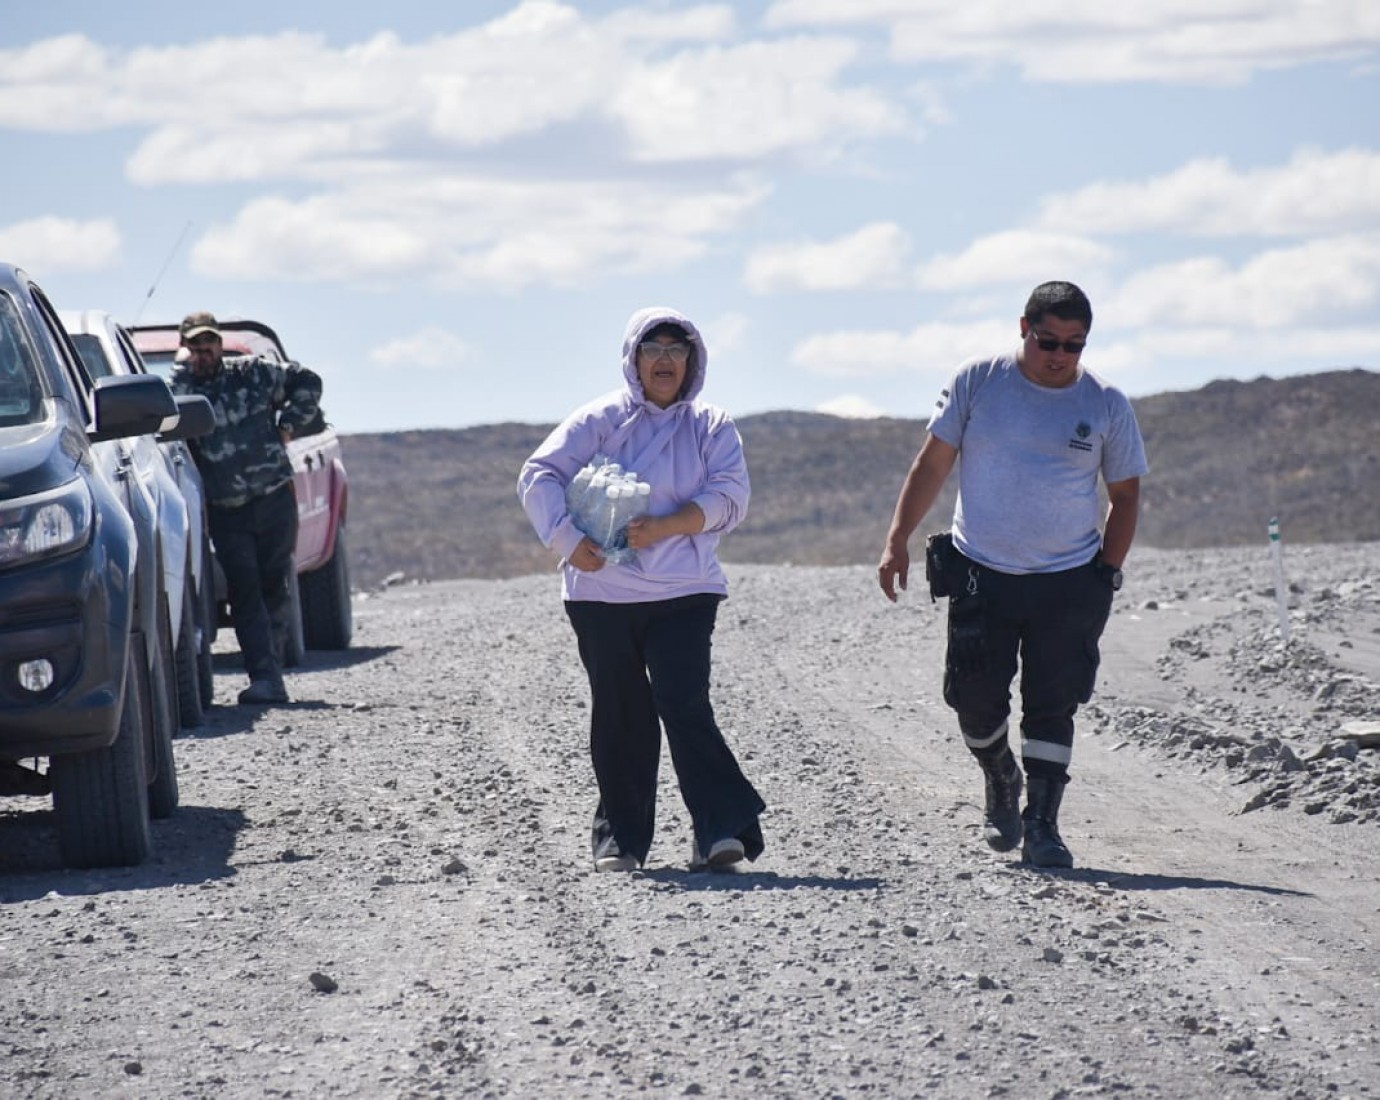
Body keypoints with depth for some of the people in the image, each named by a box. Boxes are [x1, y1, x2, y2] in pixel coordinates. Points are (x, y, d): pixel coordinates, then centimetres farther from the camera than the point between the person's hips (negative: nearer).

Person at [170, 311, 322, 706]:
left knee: (273, 587, 5)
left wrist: (288, 425, 3)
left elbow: (307, 382, 12)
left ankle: (270, 671, 14)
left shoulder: (254, 372, 4)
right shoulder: (178, 386, 4)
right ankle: (266, 677, -14)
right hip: (225, 511, 0)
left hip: (274, 499, 0)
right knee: (244, 593, -9)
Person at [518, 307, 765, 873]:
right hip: (602, 590, 1)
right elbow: (539, 475, 0)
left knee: (685, 704, -14)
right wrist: (567, 538, -16)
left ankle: (720, 831, -16)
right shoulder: (601, 419, 5)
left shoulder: (711, 427, 8)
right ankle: (620, 836, 16)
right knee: (620, 716, 5)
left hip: (682, 592, -1)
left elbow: (730, 496, -3)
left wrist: (664, 527, -17)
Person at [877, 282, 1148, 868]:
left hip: (1068, 582, 0)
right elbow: (932, 463, 5)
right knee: (975, 697, 0)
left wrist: (1106, 576, 2)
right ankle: (1001, 783, 28)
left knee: (1052, 705, -4)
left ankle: (1041, 824, 1)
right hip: (981, 573, 0)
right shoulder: (978, 381, -2)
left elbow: (1125, 496, 9)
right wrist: (897, 541, 0)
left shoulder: (1106, 404, 0)